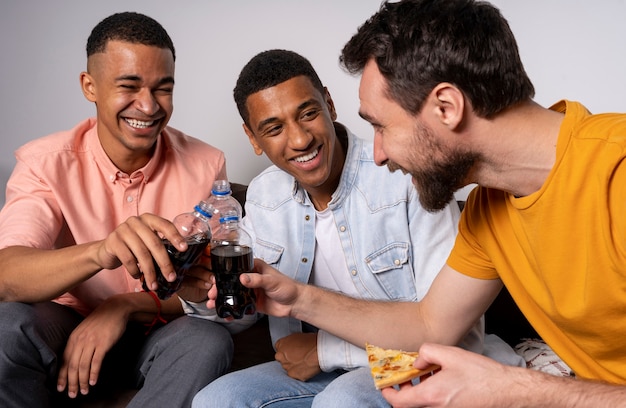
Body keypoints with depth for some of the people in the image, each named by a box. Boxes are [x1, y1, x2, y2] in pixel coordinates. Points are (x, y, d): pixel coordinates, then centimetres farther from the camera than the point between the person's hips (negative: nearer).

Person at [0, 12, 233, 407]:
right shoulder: (45, 164, -12)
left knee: (209, 340, -31)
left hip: (158, 338, 1)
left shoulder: (205, 165, -8)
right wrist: (101, 252, -49)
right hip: (67, 329, 0)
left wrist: (127, 306, -27)